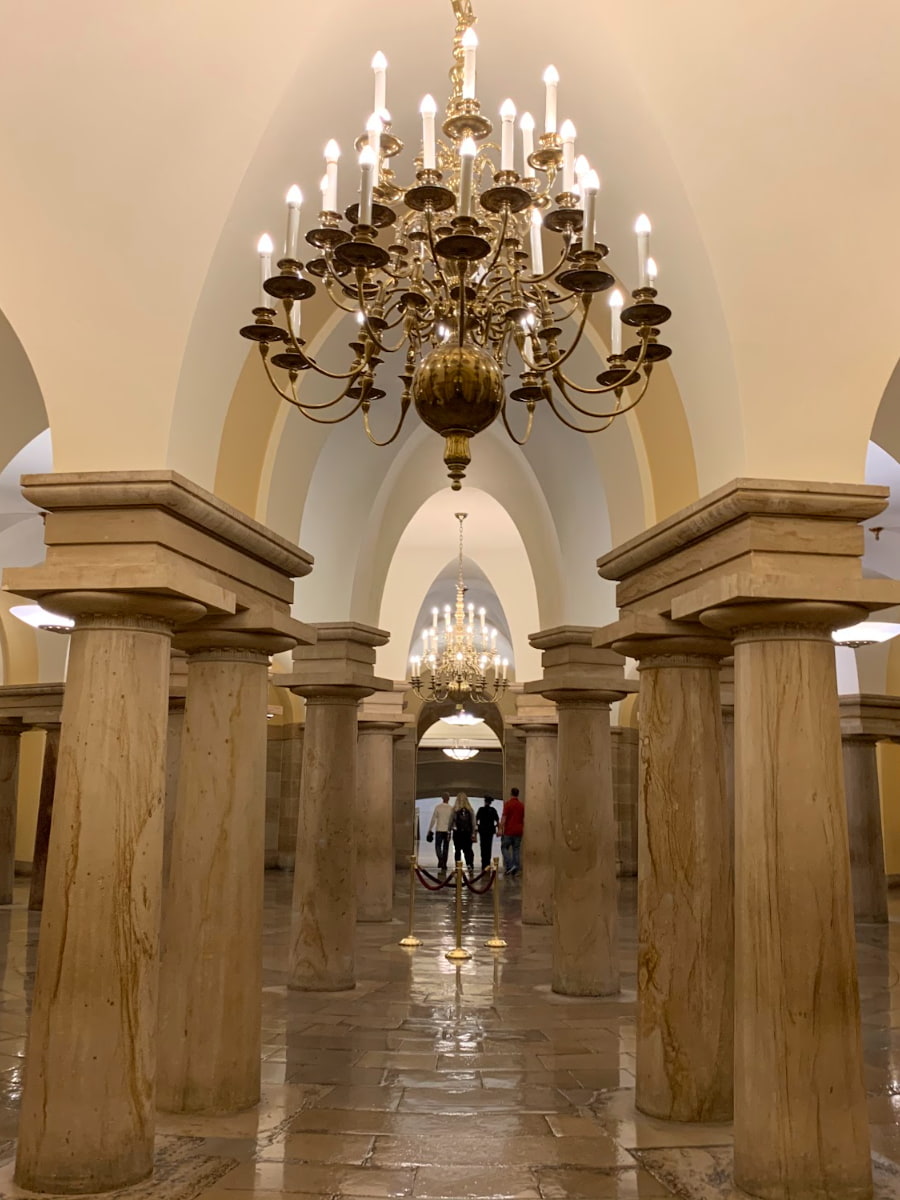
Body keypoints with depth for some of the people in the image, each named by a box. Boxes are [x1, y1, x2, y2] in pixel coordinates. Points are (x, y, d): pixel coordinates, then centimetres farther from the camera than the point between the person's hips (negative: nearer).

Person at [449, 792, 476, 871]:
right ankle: (469, 864, -12)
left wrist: (449, 831, 5)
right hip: (467, 832, 2)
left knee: (457, 850, 8)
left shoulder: (455, 810, -7)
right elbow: (473, 822, 0)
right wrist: (473, 833, 5)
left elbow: (451, 821, -4)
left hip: (457, 832, -2)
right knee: (467, 849, 7)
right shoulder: (470, 810, -1)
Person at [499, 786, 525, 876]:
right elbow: (524, 819, 13)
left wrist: (501, 829, -10)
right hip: (518, 831, 5)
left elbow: (504, 817, -13)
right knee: (516, 849, 8)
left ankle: (510, 865, -11)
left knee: (504, 847, 5)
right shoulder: (522, 805, 8)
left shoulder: (508, 804, -8)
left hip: (509, 831, -5)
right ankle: (516, 870, 5)